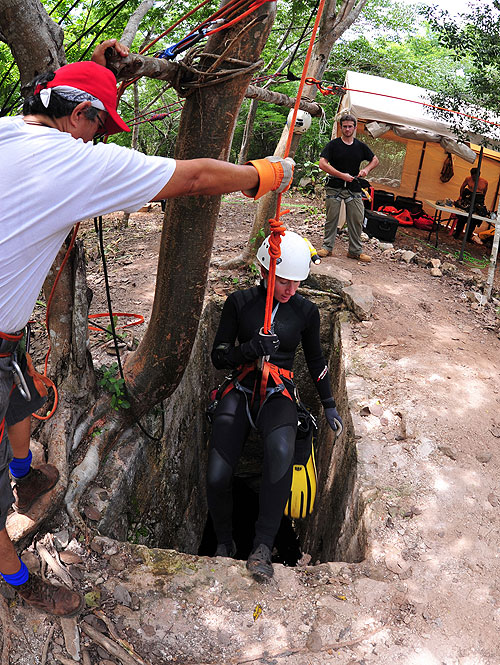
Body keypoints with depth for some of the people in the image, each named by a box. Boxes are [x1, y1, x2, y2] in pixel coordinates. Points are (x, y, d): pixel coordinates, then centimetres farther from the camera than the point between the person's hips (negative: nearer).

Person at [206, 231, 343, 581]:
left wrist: (329, 405, 21)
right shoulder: (239, 302, 2)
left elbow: (316, 360, 19)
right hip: (240, 391, 0)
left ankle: (263, 547, -26)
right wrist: (251, 349, -18)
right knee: (217, 476, -21)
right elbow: (219, 357, 2)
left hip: (278, 395, 0)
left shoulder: (306, 311, 6)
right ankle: (225, 542, 9)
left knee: (281, 452, -37)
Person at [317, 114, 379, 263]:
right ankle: (327, 247, 16)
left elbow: (375, 160, 20)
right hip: (334, 187, -2)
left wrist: (366, 169, -2)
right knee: (331, 218, 2)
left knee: (357, 220, 1)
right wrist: (341, 175, -17)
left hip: (353, 188, 3)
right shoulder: (333, 144, -2)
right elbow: (322, 164, -12)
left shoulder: (360, 146, 8)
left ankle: (355, 251, 12)